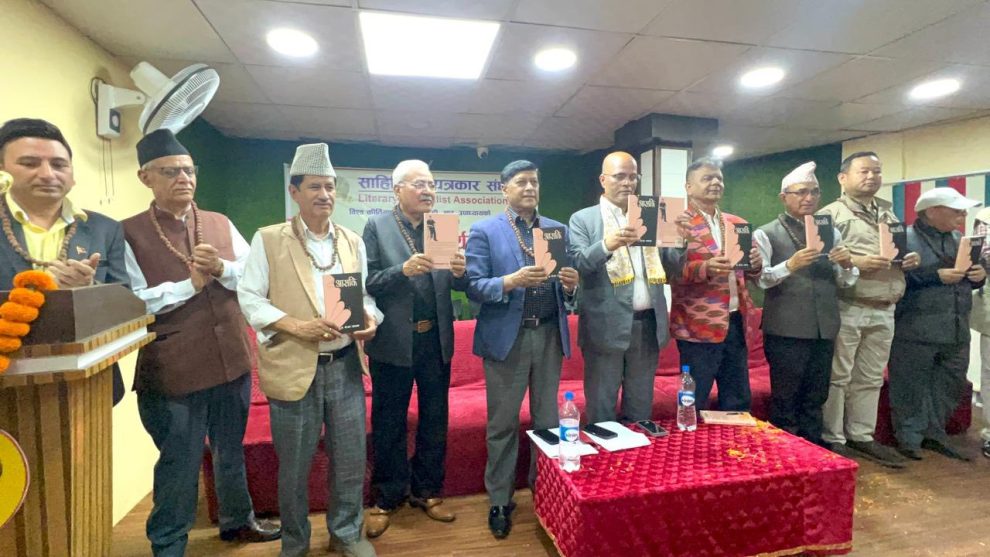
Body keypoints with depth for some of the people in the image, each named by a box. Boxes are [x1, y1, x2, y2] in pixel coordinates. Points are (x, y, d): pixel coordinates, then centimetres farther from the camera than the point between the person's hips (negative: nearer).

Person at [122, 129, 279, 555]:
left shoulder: (221, 224, 5)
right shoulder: (130, 233, -7)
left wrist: (223, 269, -17)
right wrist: (190, 284, -18)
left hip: (231, 361, 4)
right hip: (171, 372, -4)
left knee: (231, 451, 22)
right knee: (179, 463, 12)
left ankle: (237, 521, 44)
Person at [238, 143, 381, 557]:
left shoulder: (353, 242, 9)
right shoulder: (268, 240, -1)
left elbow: (364, 294, 11)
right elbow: (249, 297, -5)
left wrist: (369, 317, -11)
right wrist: (297, 326, -18)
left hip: (344, 364, 3)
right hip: (294, 367, -3)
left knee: (351, 456, 12)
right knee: (294, 464, 13)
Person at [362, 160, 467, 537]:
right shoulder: (377, 226, -4)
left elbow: (457, 286, 3)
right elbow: (366, 282, -11)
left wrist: (459, 272, -19)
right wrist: (403, 270, -26)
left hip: (436, 340, 4)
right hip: (394, 341, -3)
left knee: (435, 421, 16)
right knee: (389, 425, 12)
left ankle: (427, 491, 35)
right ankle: (387, 498, 32)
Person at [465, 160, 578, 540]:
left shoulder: (559, 230, 11)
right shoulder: (484, 231, -1)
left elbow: (567, 287, 10)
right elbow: (473, 287, -8)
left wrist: (570, 284, -12)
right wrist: (512, 281, -23)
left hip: (550, 336, 4)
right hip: (507, 338, -3)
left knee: (548, 420, 14)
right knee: (503, 423, 7)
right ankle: (500, 501, 24)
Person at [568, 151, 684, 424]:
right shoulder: (583, 219, 1)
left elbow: (671, 269, 10)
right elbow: (577, 263, -13)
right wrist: (607, 244, -30)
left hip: (648, 324, 4)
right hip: (607, 326, -4)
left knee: (641, 408, 17)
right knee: (602, 409, 7)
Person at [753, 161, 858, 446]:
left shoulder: (831, 232, 12)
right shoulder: (766, 234, -2)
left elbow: (844, 282, 11)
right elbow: (758, 279, -13)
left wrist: (847, 265, -10)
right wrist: (790, 265, -28)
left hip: (824, 329, 5)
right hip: (785, 330, -5)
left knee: (815, 400, 16)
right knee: (785, 401, 5)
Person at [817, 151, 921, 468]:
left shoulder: (889, 214, 19)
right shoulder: (830, 214, -4)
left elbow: (901, 253, 25)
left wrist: (909, 260, 3)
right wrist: (856, 262, -22)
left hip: (884, 311, 7)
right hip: (846, 309, -7)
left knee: (870, 378, 13)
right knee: (838, 377, 0)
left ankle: (861, 438, 24)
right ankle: (832, 440, 10)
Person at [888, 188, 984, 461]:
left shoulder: (958, 239, 15)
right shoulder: (905, 238, -8)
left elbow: (969, 280, 22)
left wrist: (979, 275, 1)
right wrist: (936, 275, -20)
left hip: (956, 330, 7)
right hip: (916, 331, -7)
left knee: (950, 386, 14)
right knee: (911, 388, 1)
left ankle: (934, 434, 29)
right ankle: (909, 438, 13)